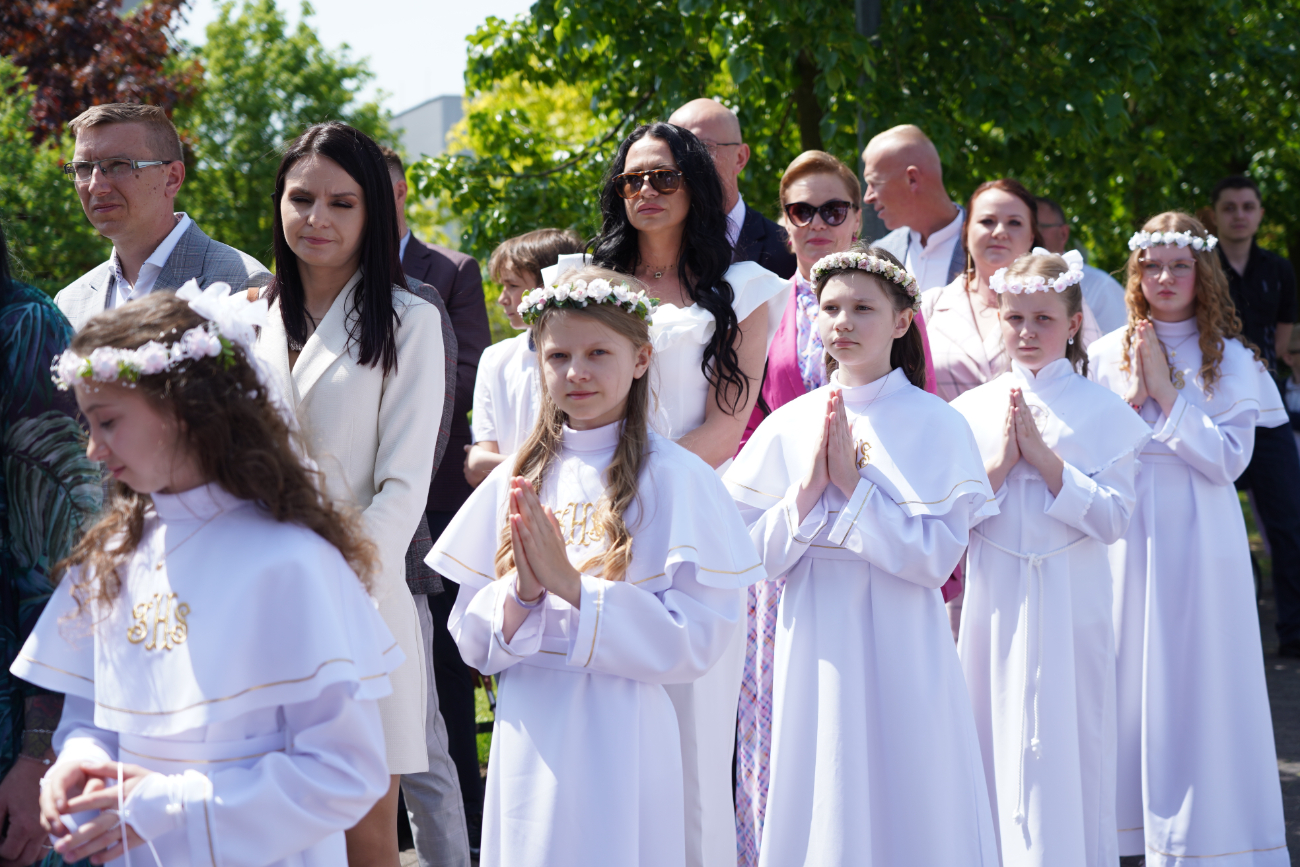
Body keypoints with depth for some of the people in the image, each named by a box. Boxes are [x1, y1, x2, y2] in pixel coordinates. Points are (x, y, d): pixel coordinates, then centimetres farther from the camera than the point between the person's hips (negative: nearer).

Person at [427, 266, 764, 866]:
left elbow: (698, 640, -13)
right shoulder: (516, 480, 6)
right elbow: (472, 642, 7)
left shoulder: (674, 478, -6)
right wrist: (521, 593, -13)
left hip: (620, 740, -4)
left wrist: (572, 585, -18)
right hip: (527, 742, 4)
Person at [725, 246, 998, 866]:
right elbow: (756, 557, 1)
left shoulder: (937, 426, -4)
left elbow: (937, 558, -13)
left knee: (905, 802, 3)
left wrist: (853, 483, -16)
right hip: (817, 649, 2)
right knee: (823, 805, 7)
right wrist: (809, 486, -12)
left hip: (900, 650, -2)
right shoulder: (788, 427, 4)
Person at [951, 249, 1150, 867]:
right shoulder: (971, 410, 6)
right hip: (995, 602, 2)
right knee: (996, 742, 5)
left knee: (1067, 743, 0)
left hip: (1070, 602, -2)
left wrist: (1043, 456, -14)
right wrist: (1001, 461, -11)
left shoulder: (1103, 412, 0)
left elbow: (1111, 519, -9)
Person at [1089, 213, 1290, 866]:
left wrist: (1165, 393, -12)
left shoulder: (1229, 359, 1)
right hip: (1124, 537, 2)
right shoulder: (1107, 356, 7)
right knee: (1127, 679, 3)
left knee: (1196, 681, -1)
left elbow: (1228, 458, -9)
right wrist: (1132, 398, -8)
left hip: (1198, 539, -2)